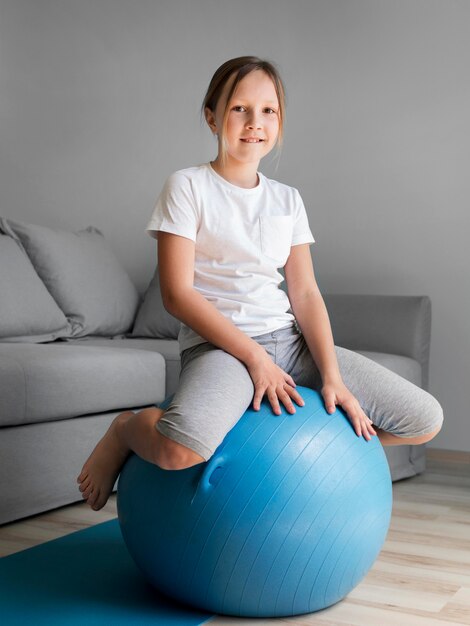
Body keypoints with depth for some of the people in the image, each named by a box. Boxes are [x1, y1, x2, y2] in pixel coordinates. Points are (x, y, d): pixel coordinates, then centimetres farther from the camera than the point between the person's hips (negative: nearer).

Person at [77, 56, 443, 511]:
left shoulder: (287, 200, 13)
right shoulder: (187, 187, -3)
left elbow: (305, 293, 8)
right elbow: (178, 294, -10)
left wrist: (331, 375, -6)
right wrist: (254, 356, -16)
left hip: (289, 339, 6)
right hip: (219, 343, -5)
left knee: (425, 419, -3)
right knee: (181, 448, -39)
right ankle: (126, 430, -1)